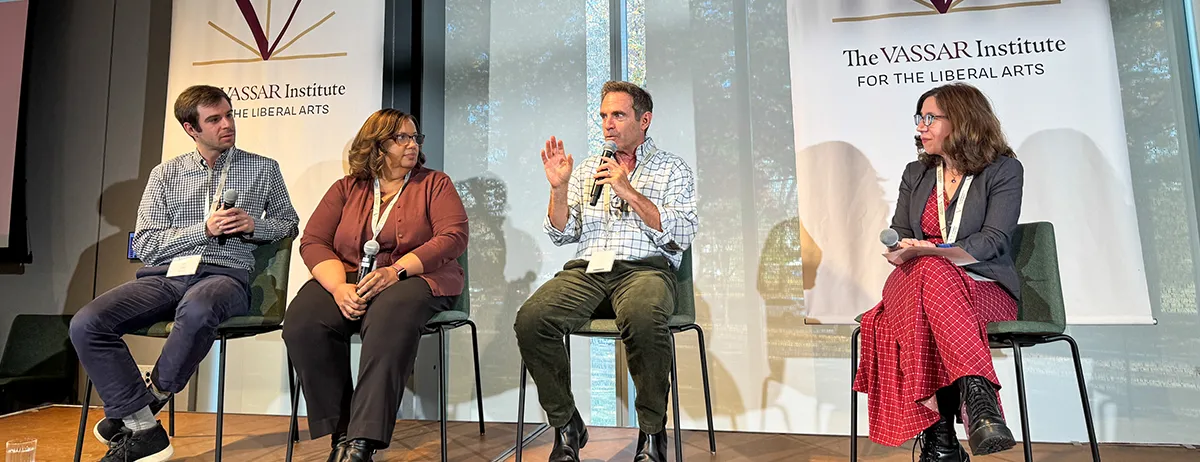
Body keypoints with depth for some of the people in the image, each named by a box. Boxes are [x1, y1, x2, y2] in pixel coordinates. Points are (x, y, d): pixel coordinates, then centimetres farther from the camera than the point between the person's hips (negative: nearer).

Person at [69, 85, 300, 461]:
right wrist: (204, 229, -7)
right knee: (86, 324, -23)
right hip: (165, 274, 3)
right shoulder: (165, 174, 15)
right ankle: (143, 430, -16)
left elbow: (289, 224, 16)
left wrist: (253, 224, -5)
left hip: (224, 274, -3)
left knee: (197, 309, -39)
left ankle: (152, 397, -12)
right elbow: (144, 244, 8)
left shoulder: (263, 169, 13)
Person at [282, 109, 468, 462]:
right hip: (348, 277, 3)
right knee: (301, 322, -26)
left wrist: (395, 271, -19)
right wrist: (339, 287, -15)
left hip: (415, 277, -3)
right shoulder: (346, 188, 15)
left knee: (389, 318, -37)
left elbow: (453, 237, -6)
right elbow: (313, 242, 6)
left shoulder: (434, 183, 9)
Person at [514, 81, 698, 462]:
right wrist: (558, 188, 0)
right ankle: (566, 426, -6)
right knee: (530, 319, -26)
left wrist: (629, 192, -8)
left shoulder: (673, 169, 12)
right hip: (587, 269, 4)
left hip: (645, 268, -3)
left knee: (642, 317, -39)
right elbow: (563, 235, 15)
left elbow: (681, 236, -3)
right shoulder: (586, 170, 23)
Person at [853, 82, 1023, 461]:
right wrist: (901, 252, -7)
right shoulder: (916, 173, 20)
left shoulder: (1004, 170, 6)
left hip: (984, 287, -3)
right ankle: (977, 393, -44)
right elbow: (897, 234, 18)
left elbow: (995, 238, -7)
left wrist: (938, 253, -23)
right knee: (931, 272, -37)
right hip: (917, 282, 3)